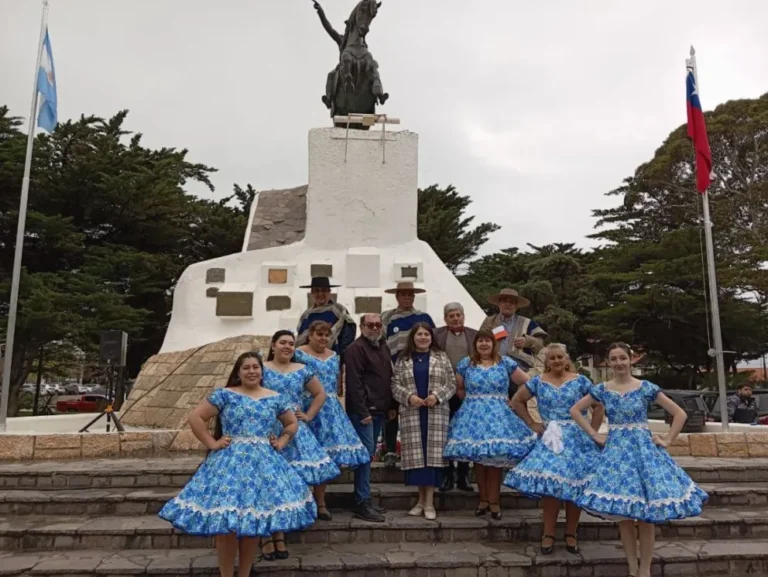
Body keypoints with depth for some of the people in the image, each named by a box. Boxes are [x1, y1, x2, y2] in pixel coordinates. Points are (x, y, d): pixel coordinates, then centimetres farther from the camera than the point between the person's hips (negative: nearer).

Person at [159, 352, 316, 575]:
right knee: (226, 524, -3)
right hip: (230, 462, -3)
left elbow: (292, 423, 19)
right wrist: (212, 443, -8)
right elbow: (195, 417, -4)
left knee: (254, 523, 9)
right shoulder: (225, 395, -2)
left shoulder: (275, 398, 6)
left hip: (263, 464, 3)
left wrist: (281, 442, 5)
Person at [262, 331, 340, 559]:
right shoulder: (262, 368, -1)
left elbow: (320, 393, 17)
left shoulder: (302, 370, 10)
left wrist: (309, 415, 8)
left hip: (294, 431, 3)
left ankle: (279, 534, 17)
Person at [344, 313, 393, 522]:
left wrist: (391, 406, 17)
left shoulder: (383, 347, 16)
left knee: (369, 454, 12)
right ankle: (362, 504, -3)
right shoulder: (356, 348, -10)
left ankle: (363, 499, 20)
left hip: (379, 410, 8)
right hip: (363, 411, -8)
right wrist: (363, 411, -20)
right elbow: (354, 383, -17)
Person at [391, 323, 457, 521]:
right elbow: (395, 385, 4)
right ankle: (421, 499, 14)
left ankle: (429, 502, 3)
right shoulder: (403, 360, 8)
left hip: (436, 413, 0)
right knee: (416, 454, 2)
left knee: (433, 453, -3)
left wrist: (437, 395, -12)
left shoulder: (441, 358, 7)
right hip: (411, 413, 1)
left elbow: (451, 383, 4)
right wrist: (409, 396, -13)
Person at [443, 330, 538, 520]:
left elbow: (527, 383, 6)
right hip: (473, 416, 1)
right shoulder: (465, 364, 6)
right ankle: (483, 500, 16)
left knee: (496, 458, -3)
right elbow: (458, 389, 12)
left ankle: (494, 501, 9)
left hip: (498, 417, -1)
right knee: (478, 459, 3)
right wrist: (472, 399, 2)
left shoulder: (506, 363, 4)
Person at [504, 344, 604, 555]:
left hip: (576, 439, 0)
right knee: (550, 484, -7)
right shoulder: (538, 382, 3)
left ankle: (571, 534, 15)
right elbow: (516, 401, 10)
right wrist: (532, 423, 4)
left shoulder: (580, 381, 1)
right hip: (550, 439, 0)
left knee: (575, 484, 0)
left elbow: (599, 407, 4)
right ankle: (548, 534, 6)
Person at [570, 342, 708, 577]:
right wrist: (595, 436, 3)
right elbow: (575, 410, 9)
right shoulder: (602, 390, 1)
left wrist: (667, 440, -2)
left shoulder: (646, 388, -4)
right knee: (622, 514, 4)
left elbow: (680, 414, 1)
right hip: (616, 451, 2)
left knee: (646, 515, 0)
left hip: (643, 449, -1)